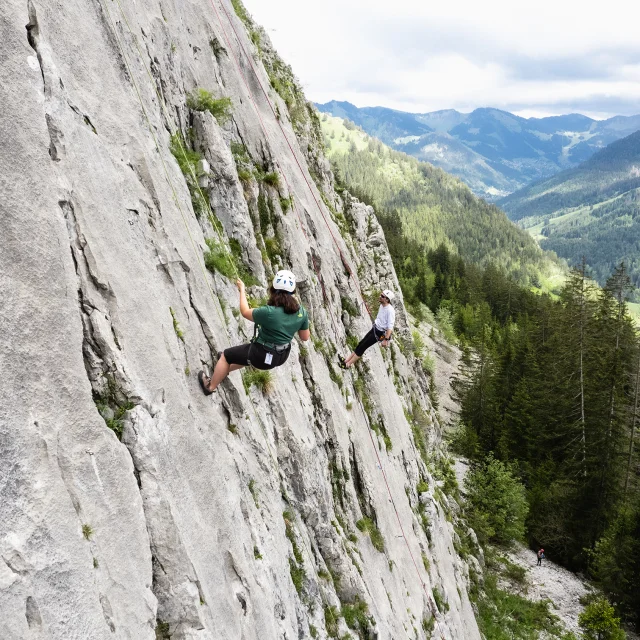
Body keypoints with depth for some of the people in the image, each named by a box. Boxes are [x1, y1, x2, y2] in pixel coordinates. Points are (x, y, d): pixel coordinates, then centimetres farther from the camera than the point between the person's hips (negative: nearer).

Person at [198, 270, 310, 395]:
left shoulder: (269, 312, -31)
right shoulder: (301, 311, -15)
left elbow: (245, 312, -12)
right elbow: (305, 337, -1)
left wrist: (242, 290, 0)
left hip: (262, 356, -6)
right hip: (282, 356, 6)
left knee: (226, 355, 19)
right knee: (249, 350, 37)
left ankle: (210, 386, 38)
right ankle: (225, 368, 62)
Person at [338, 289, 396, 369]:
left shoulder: (390, 310, -25)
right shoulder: (382, 305, 2)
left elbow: (390, 326, -28)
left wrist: (386, 340, -29)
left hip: (379, 333, -8)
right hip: (374, 328, 8)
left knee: (362, 347, -4)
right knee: (361, 344, 8)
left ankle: (348, 364, 5)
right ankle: (347, 360, 15)